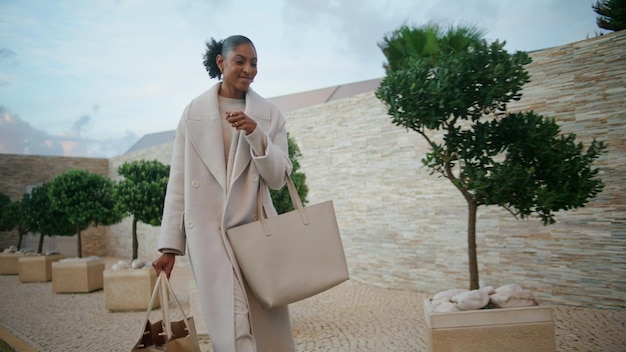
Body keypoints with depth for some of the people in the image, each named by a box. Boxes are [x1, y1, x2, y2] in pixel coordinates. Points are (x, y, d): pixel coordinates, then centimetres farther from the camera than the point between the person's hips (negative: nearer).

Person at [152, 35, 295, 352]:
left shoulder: (270, 114, 6)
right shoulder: (194, 112, 4)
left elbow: (278, 179, 0)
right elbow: (178, 181, 3)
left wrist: (255, 134, -15)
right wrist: (169, 244, 1)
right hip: (208, 233, -1)